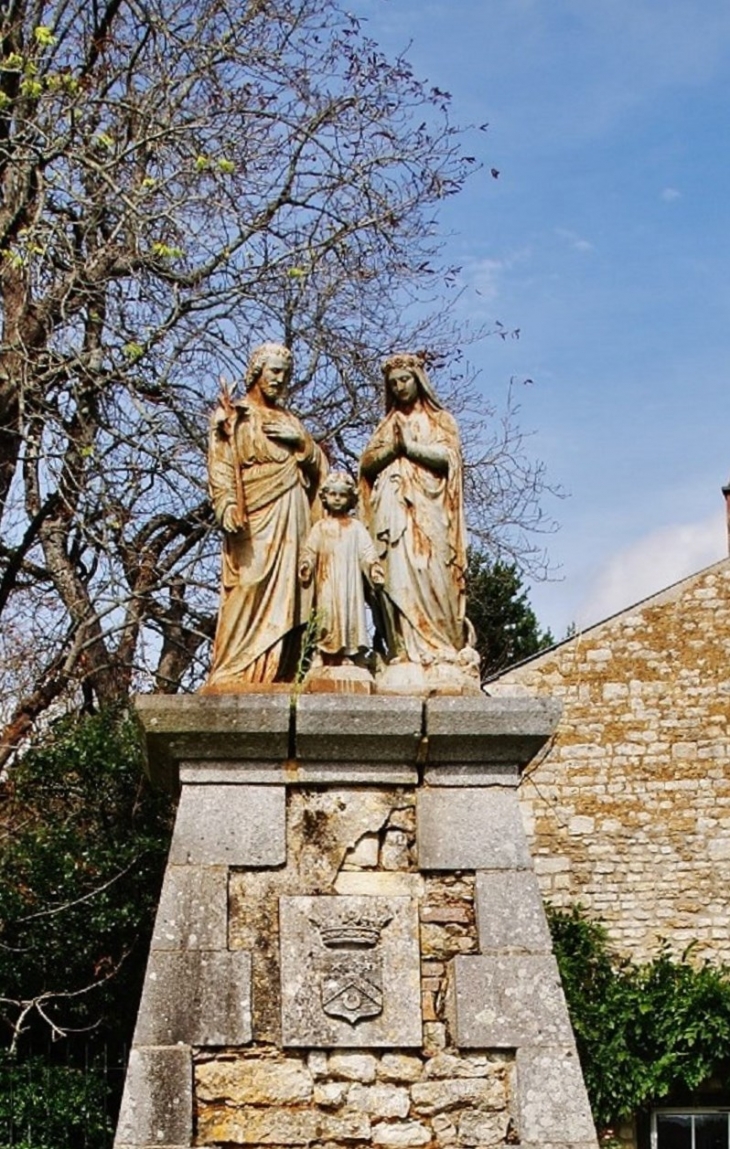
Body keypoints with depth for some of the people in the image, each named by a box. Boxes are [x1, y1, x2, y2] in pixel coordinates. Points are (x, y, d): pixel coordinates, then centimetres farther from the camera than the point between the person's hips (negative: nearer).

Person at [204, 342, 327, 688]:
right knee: (249, 592, -13)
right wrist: (228, 506, -21)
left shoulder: (289, 421, 25)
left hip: (290, 520, 5)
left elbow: (319, 467, 19)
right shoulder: (233, 415, 8)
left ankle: (276, 676, -5)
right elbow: (220, 466, -5)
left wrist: (302, 440, 0)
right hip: (254, 518, -5)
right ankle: (234, 674, -14)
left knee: (285, 594, -2)